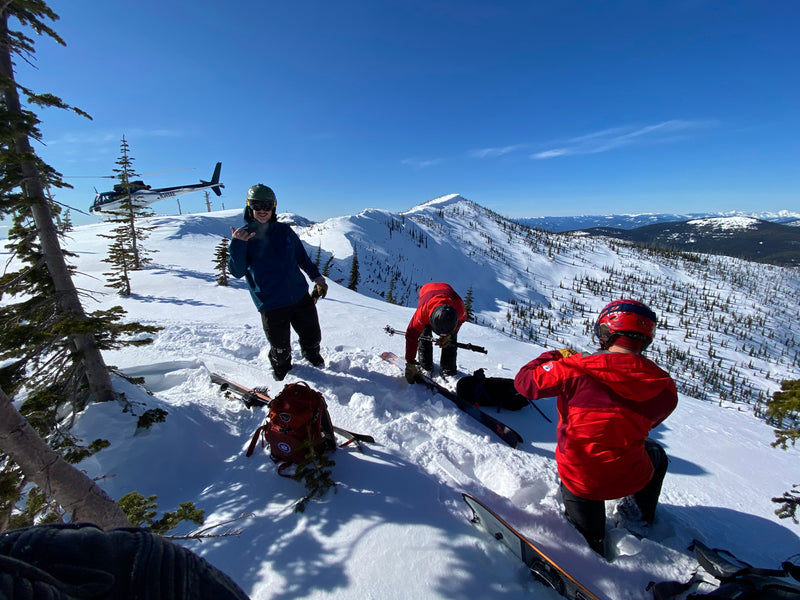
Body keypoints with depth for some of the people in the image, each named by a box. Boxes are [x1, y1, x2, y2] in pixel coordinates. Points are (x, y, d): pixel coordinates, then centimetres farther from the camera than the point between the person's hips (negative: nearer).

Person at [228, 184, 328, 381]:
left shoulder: (283, 230, 5)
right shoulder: (243, 235, -3)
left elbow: (302, 256, 19)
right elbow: (237, 272, -13)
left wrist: (316, 276, 13)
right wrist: (237, 244, -26)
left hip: (301, 297, 3)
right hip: (271, 304, -3)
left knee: (312, 338, 18)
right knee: (281, 351, 10)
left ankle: (312, 356, 51)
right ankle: (282, 372, 43)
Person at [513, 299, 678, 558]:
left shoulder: (576, 368, -23)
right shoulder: (664, 386, -9)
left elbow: (525, 381, -12)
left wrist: (555, 357, 4)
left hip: (579, 480, -2)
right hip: (630, 478, 2)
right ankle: (641, 516, 50)